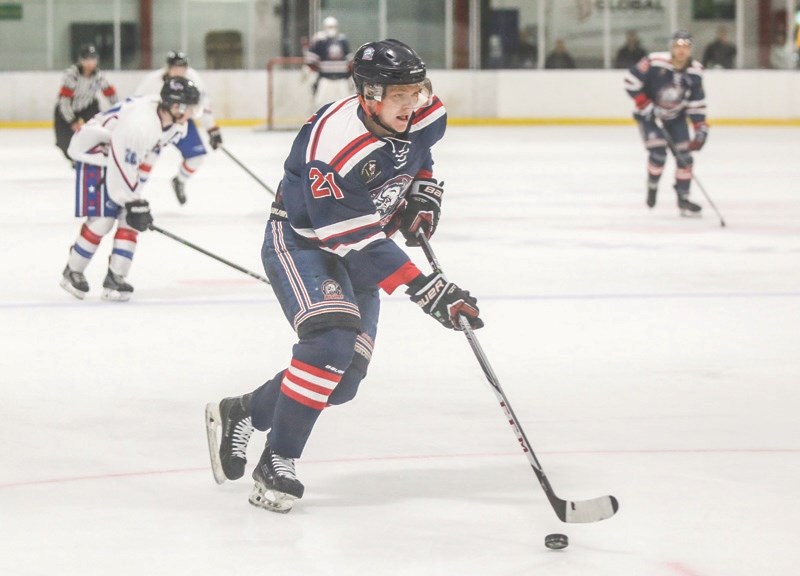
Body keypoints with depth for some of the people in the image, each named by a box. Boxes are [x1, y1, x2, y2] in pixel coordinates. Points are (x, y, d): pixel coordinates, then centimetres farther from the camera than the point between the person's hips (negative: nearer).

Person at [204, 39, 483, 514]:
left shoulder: (425, 116, -11)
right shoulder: (334, 143, -34)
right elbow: (354, 239, -36)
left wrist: (424, 191, -1)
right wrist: (425, 290, -40)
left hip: (360, 249, 7)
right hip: (300, 241, -7)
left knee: (345, 376, -1)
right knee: (330, 340, -29)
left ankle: (239, 414, 22)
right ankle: (277, 465, -17)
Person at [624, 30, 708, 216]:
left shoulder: (695, 71, -10)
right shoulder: (655, 62, -26)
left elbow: (697, 103, -3)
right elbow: (631, 81, -20)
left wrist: (701, 128, -9)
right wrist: (645, 105, -21)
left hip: (676, 118, 5)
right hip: (650, 115, -5)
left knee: (684, 156, -2)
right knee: (658, 152, -20)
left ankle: (683, 199, 10)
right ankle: (652, 187, 9)